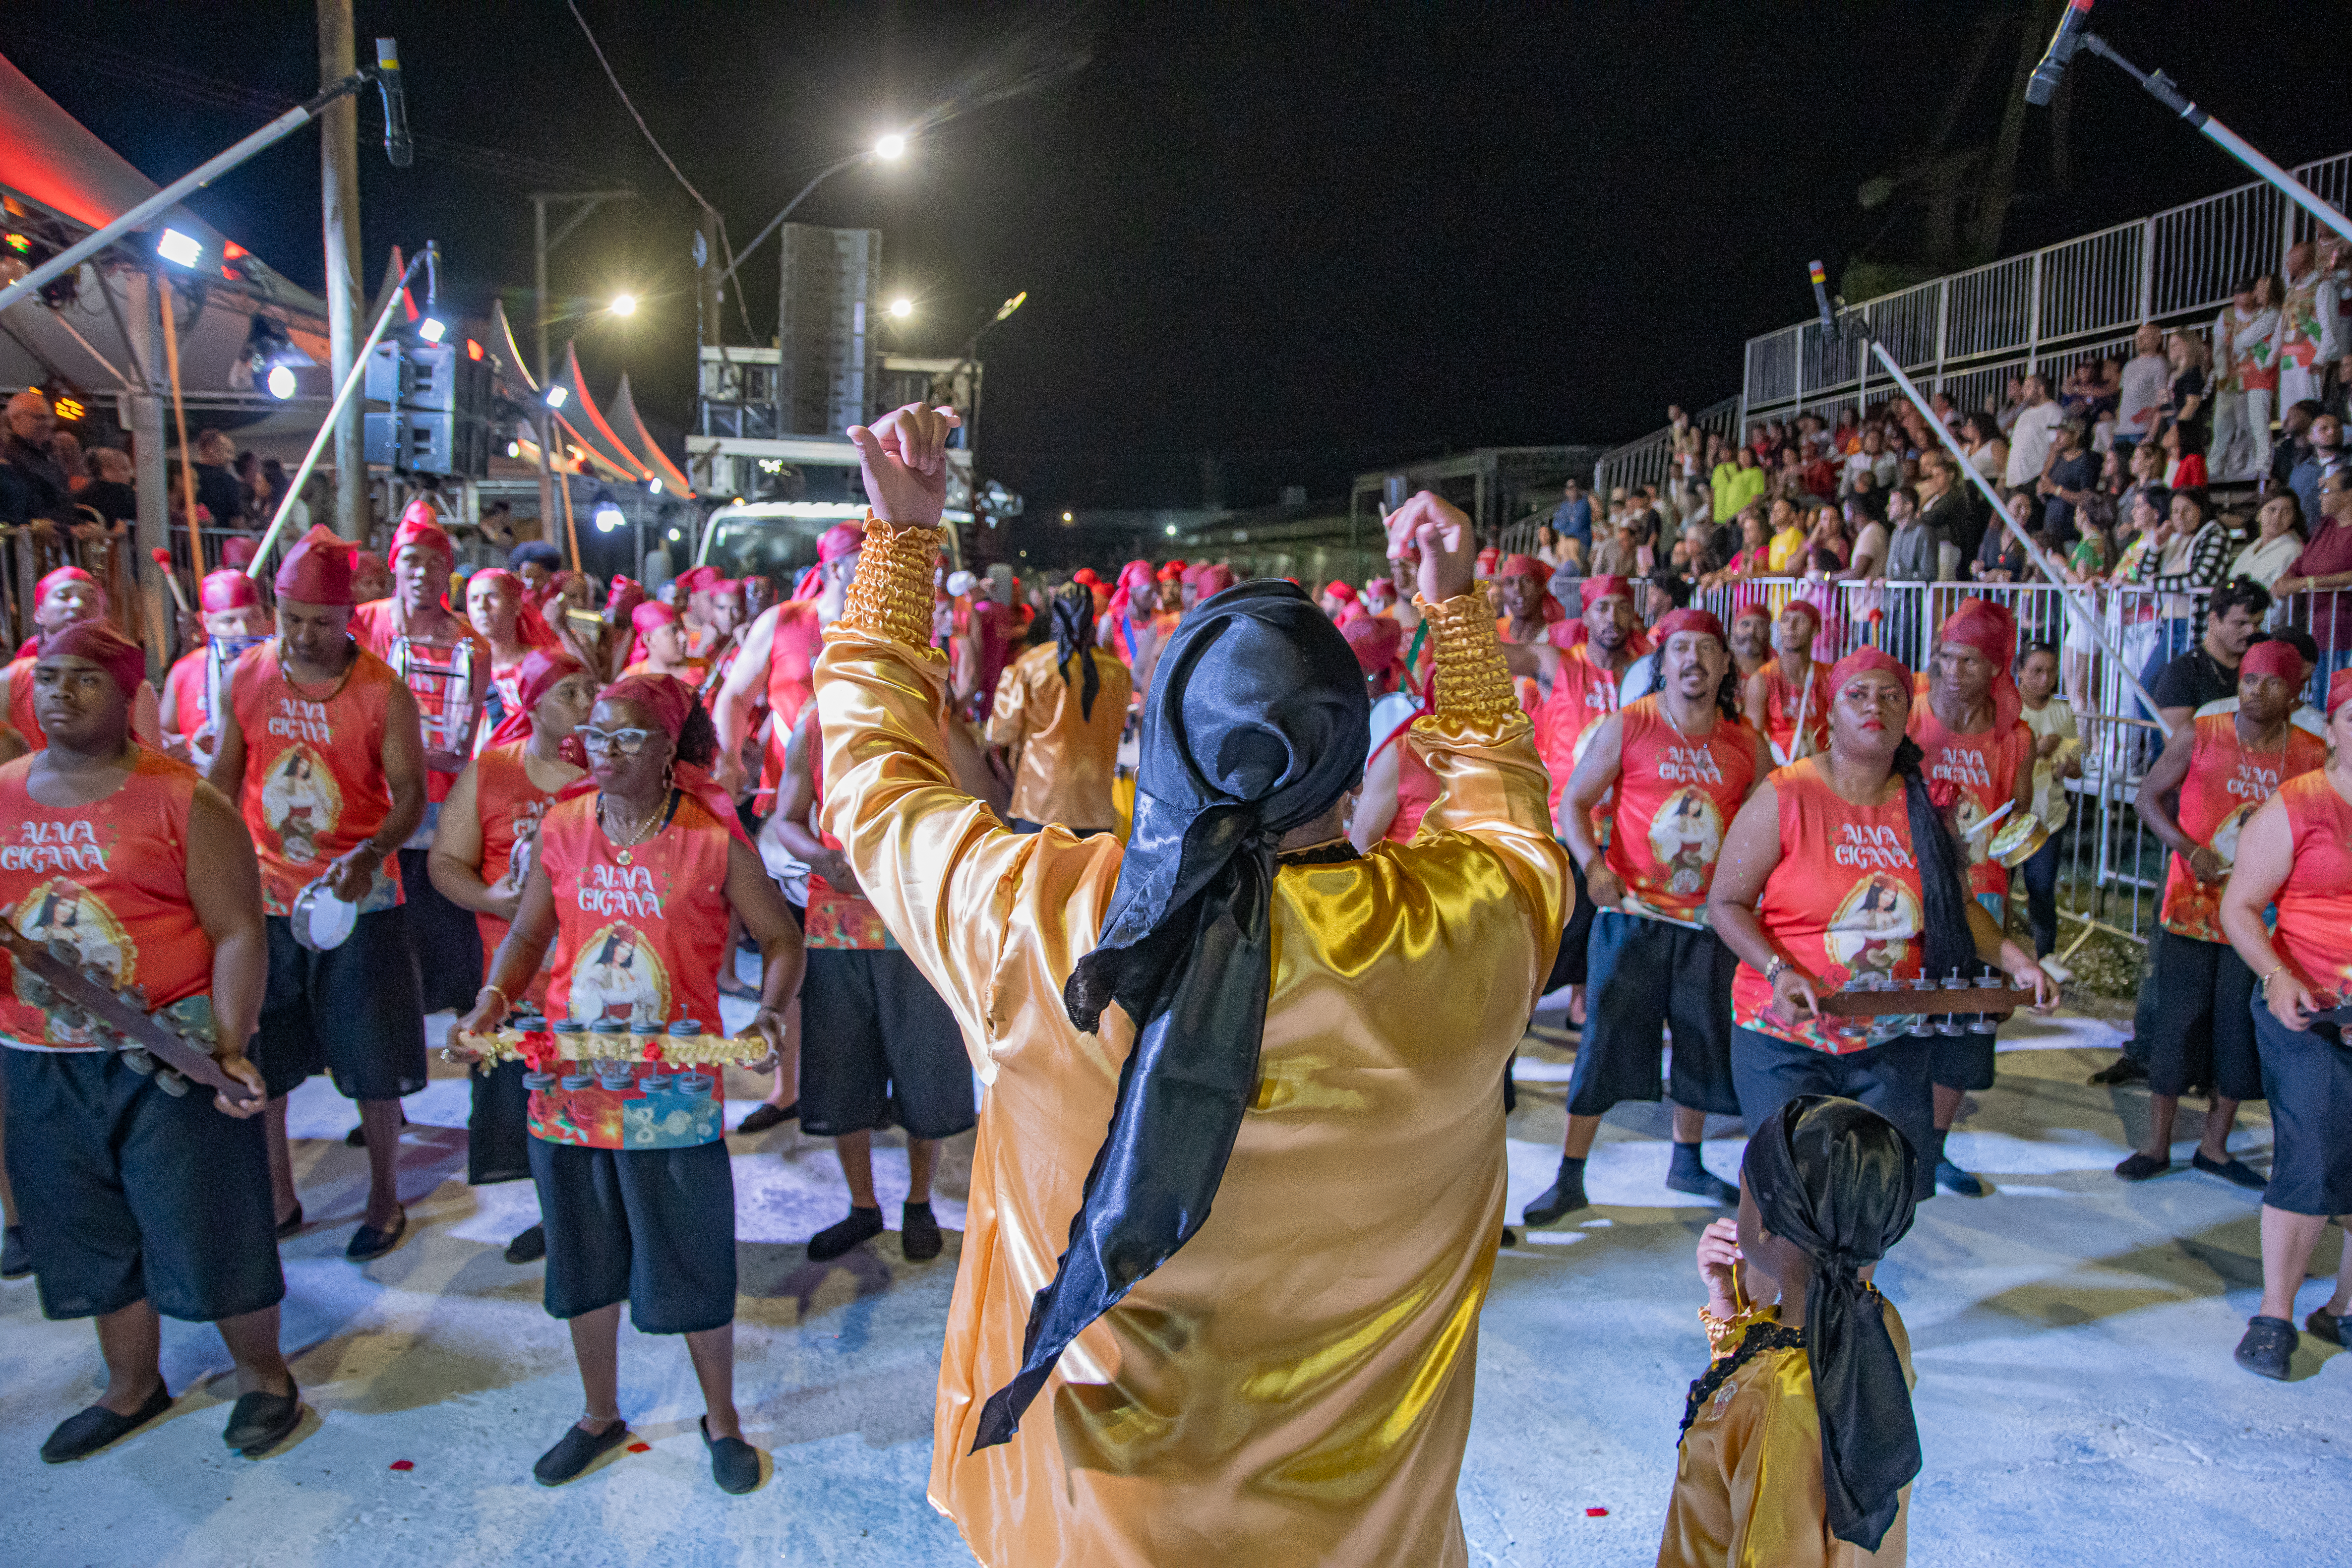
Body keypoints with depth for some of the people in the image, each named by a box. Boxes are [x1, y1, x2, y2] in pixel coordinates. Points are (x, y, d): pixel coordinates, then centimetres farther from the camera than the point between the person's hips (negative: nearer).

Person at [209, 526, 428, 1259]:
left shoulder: (382, 691, -10)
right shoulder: (245, 676, 0)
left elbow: (411, 794, -10)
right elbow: (224, 775, 10)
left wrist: (369, 856, -27)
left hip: (359, 897, -3)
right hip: (265, 896, 3)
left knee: (373, 1060, 5)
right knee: (255, 1059, 11)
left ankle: (384, 1198, 23)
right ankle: (277, 1200, 28)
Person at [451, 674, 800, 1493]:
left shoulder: (714, 838, -9)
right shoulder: (563, 827, 0)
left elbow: (780, 938, -2)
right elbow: (528, 935, 11)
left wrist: (771, 1010, -20)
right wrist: (491, 1004, -6)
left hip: (675, 1094, -3)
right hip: (567, 1088, 4)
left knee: (694, 1263, 9)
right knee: (584, 1262, 19)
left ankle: (721, 1419, 33)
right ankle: (600, 1415, 42)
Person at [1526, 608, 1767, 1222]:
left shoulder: (1747, 745, 4)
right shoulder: (1626, 727, -5)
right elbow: (1574, 803, -4)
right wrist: (1592, 864, -20)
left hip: (1708, 918, 4)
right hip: (1633, 914, -4)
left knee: (1704, 1042, 15)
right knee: (1605, 1040, -3)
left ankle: (1686, 1162, 36)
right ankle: (1570, 1178, 7)